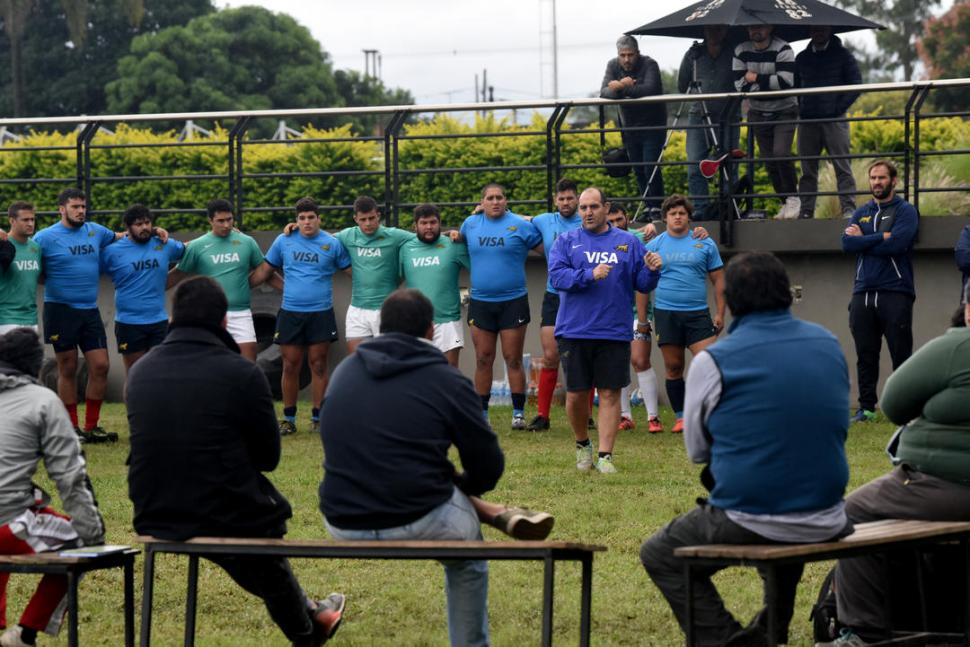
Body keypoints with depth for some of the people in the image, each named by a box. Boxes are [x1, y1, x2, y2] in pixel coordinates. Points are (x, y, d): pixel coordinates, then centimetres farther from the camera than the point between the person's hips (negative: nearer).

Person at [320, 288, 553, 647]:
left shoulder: (343, 372, 8)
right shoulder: (447, 381, -7)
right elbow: (488, 468, -2)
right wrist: (463, 484, 23)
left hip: (343, 527, 4)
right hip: (418, 525, -4)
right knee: (467, 560, 30)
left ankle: (499, 515, 31)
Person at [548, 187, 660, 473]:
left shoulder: (628, 242, 9)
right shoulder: (566, 242, 6)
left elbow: (643, 284, 7)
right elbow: (557, 276, -8)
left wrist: (651, 270, -14)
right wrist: (590, 274, -20)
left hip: (614, 332, 0)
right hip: (574, 331, 0)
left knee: (610, 394, -1)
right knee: (576, 394, 4)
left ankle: (605, 455, 3)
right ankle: (582, 445, 27)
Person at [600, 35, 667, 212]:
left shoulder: (649, 65, -16)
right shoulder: (613, 65, -2)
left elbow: (650, 89, -33)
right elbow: (604, 92, -14)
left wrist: (622, 88, -33)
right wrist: (619, 88, -35)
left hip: (652, 125, -5)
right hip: (629, 126, 5)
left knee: (650, 168, -13)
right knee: (638, 170, 8)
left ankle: (657, 207, -6)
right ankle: (648, 207, 17)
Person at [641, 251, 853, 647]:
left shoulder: (713, 362, -11)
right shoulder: (829, 345, 4)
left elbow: (697, 450, 2)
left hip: (746, 523, -5)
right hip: (825, 525, 6)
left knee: (659, 555, 17)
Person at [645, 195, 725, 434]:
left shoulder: (705, 244, 5)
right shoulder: (654, 245, 6)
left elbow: (718, 280, 8)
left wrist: (720, 314, 1)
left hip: (698, 314, -1)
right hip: (666, 313, 1)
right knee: (673, 367, 4)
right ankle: (680, 416, 15)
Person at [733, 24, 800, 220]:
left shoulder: (783, 50, -13)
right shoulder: (741, 52, -2)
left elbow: (786, 82, -24)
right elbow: (740, 85, -11)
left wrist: (756, 78, -18)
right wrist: (770, 84, -16)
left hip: (784, 111, -4)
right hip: (758, 113, 4)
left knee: (781, 153, -20)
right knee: (769, 160, 2)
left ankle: (793, 197, -3)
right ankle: (786, 203, 14)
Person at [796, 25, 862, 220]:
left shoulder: (842, 55, 5)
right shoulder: (802, 58, 17)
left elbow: (855, 85, 2)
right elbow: (794, 86, 23)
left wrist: (839, 107, -7)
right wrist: (800, 108, 7)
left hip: (834, 119, -4)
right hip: (807, 120, 4)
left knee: (842, 166, -9)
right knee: (807, 169, 4)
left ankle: (848, 208, -12)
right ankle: (806, 210, 6)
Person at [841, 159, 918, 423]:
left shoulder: (905, 211, 2)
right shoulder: (861, 213, 17)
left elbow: (896, 245, -14)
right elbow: (847, 243, 0)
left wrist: (862, 239, -3)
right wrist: (881, 238, -8)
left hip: (895, 294, -5)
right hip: (862, 294, 5)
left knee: (901, 356, -5)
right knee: (865, 356, 5)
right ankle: (867, 408, 10)